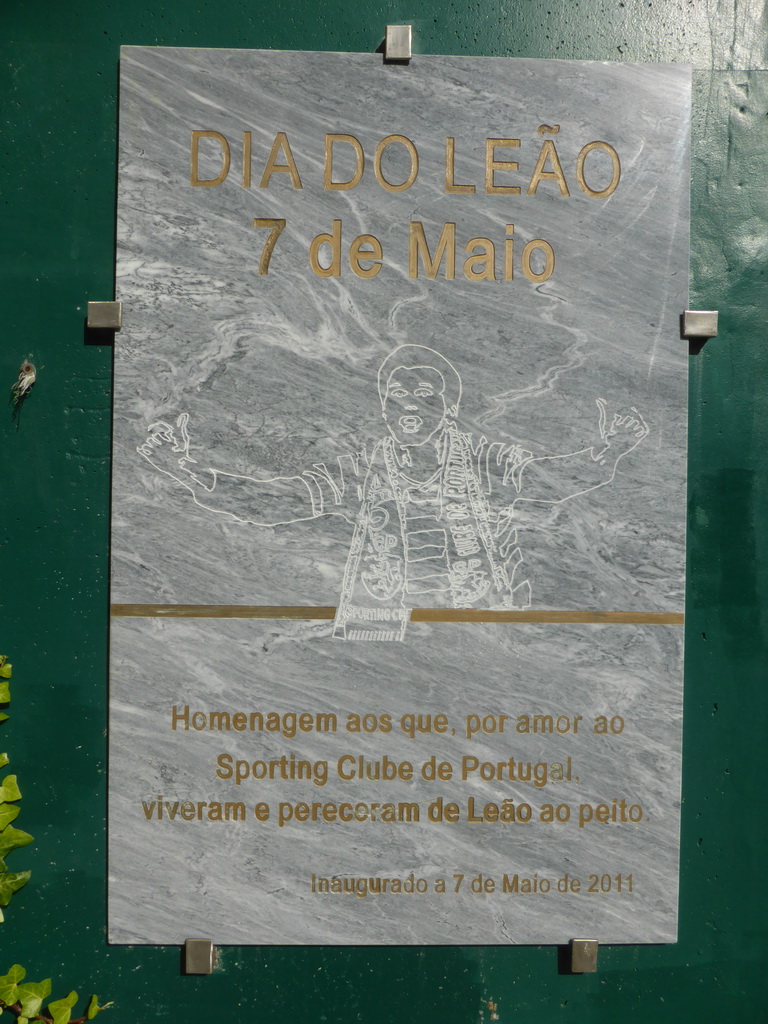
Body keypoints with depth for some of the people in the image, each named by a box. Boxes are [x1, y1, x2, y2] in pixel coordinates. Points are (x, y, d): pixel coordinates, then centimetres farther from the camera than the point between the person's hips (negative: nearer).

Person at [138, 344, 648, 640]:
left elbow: (552, 478, -17)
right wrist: (190, 473, -19)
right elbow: (270, 500, -5)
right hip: (379, 637, 1)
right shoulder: (361, 475, 3)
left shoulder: (488, 464, 0)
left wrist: (604, 455, -38)